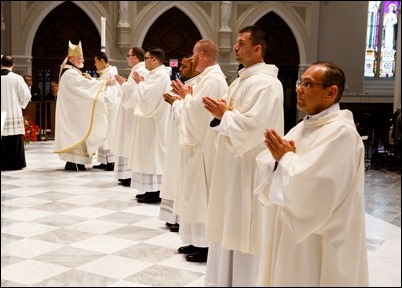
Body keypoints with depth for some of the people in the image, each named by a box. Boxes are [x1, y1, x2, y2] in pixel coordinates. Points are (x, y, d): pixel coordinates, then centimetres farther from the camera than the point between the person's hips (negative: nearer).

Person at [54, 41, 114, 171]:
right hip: (72, 111, -10)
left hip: (75, 109, 10)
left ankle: (73, 161, 13)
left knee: (76, 133, 10)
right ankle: (73, 162, -5)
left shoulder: (74, 72, 17)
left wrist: (88, 79, -5)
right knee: (75, 132, -8)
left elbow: (82, 88, 16)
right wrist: (104, 82, -25)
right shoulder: (69, 73, -16)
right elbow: (85, 84, -26)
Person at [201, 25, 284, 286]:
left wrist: (224, 115, -15)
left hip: (251, 167, -10)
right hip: (234, 163, 10)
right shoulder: (242, 80, 14)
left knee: (245, 229, 0)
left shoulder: (266, 83, -17)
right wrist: (221, 113, -1)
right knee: (229, 226, 16)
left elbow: (253, 125, -26)